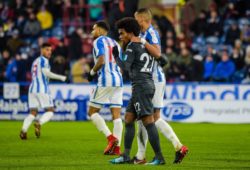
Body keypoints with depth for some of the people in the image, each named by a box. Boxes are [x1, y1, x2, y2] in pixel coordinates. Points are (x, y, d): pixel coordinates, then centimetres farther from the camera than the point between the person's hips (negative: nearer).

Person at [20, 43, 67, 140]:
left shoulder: (35, 61, 22)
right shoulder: (43, 60, -3)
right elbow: (46, 72, -17)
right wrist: (60, 77, -12)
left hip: (32, 88, 7)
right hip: (42, 89, -7)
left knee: (33, 113, 6)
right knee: (50, 111, 0)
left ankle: (24, 130, -16)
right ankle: (39, 124, -26)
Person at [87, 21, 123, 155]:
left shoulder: (98, 41, -2)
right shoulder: (114, 42, 19)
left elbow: (101, 60, -16)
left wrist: (92, 72, -2)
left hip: (105, 80, -7)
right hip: (118, 80, 7)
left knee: (92, 112, 1)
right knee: (116, 115, 3)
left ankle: (111, 137, -13)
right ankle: (116, 147, -3)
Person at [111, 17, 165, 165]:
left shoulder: (132, 46, -7)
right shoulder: (145, 45, 18)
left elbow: (125, 67, -15)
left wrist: (116, 56, 0)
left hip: (140, 86, -10)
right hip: (149, 84, 10)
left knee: (148, 121, -12)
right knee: (128, 119, 12)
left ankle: (159, 157, -15)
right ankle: (126, 156, 12)